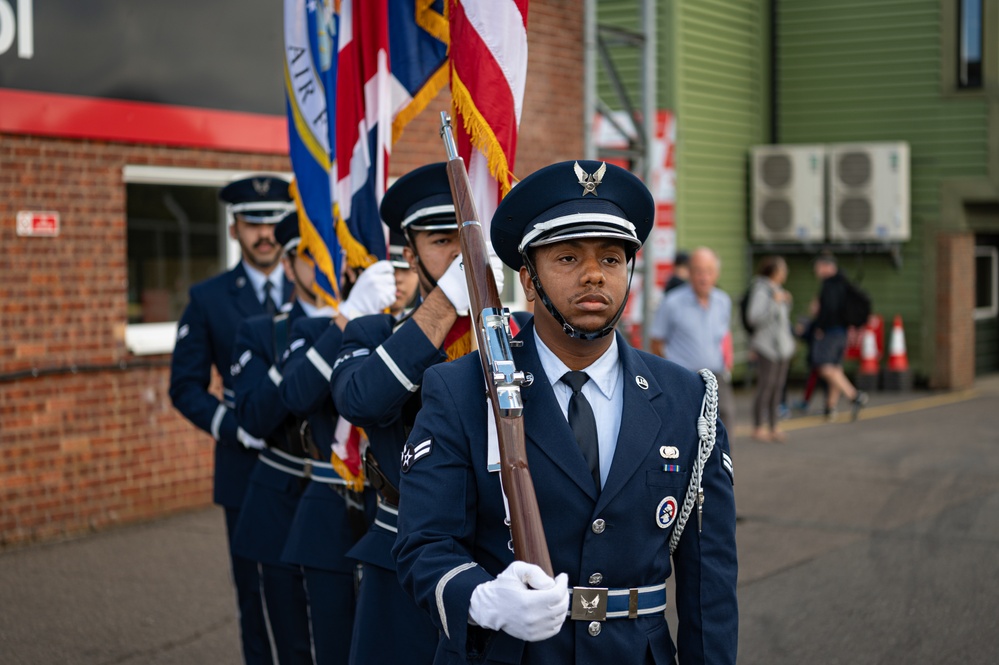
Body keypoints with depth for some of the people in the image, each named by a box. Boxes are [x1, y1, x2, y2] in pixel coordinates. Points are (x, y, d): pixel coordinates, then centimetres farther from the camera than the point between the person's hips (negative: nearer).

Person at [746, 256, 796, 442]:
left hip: (782, 345, 9)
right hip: (768, 345, -9)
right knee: (765, 386, -8)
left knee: (778, 386, 8)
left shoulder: (777, 290, 16)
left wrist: (787, 302, 10)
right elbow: (754, 317, -21)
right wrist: (774, 302, -24)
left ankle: (774, 427, 13)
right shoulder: (761, 291, -11)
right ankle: (758, 428, -2)